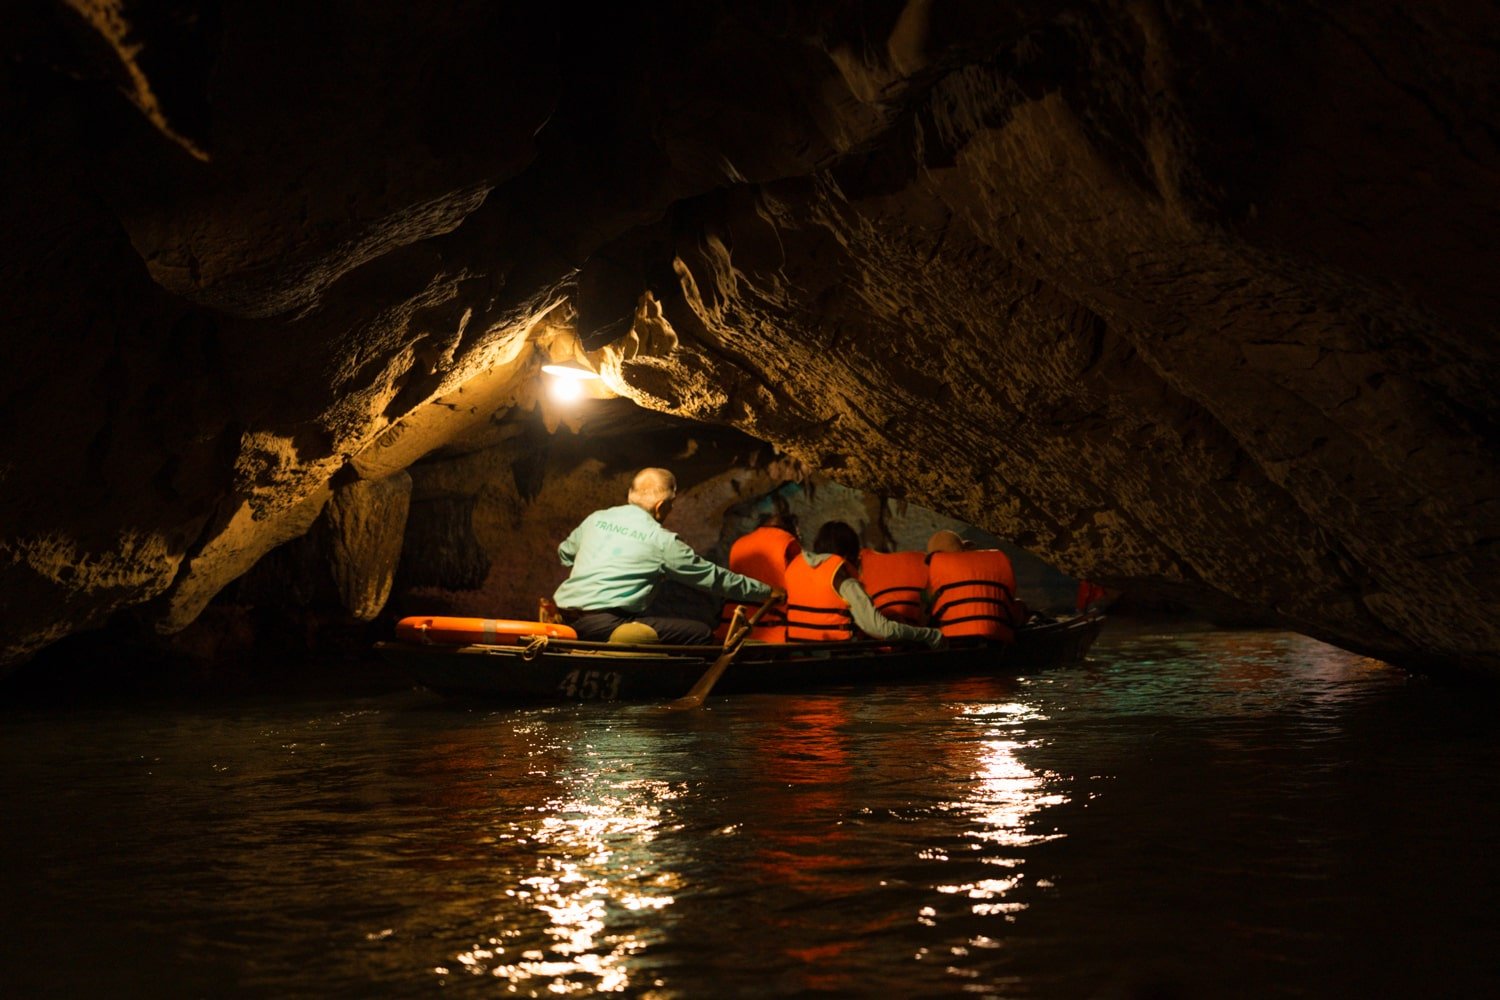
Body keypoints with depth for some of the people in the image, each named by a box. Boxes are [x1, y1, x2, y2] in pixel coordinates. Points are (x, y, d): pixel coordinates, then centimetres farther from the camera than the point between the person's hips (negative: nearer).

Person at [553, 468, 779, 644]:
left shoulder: (595, 519, 14)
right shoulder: (662, 542, -1)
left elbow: (564, 553, 31)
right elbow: (714, 577, 7)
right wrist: (767, 592, 18)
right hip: (603, 624, -7)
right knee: (702, 633, -6)